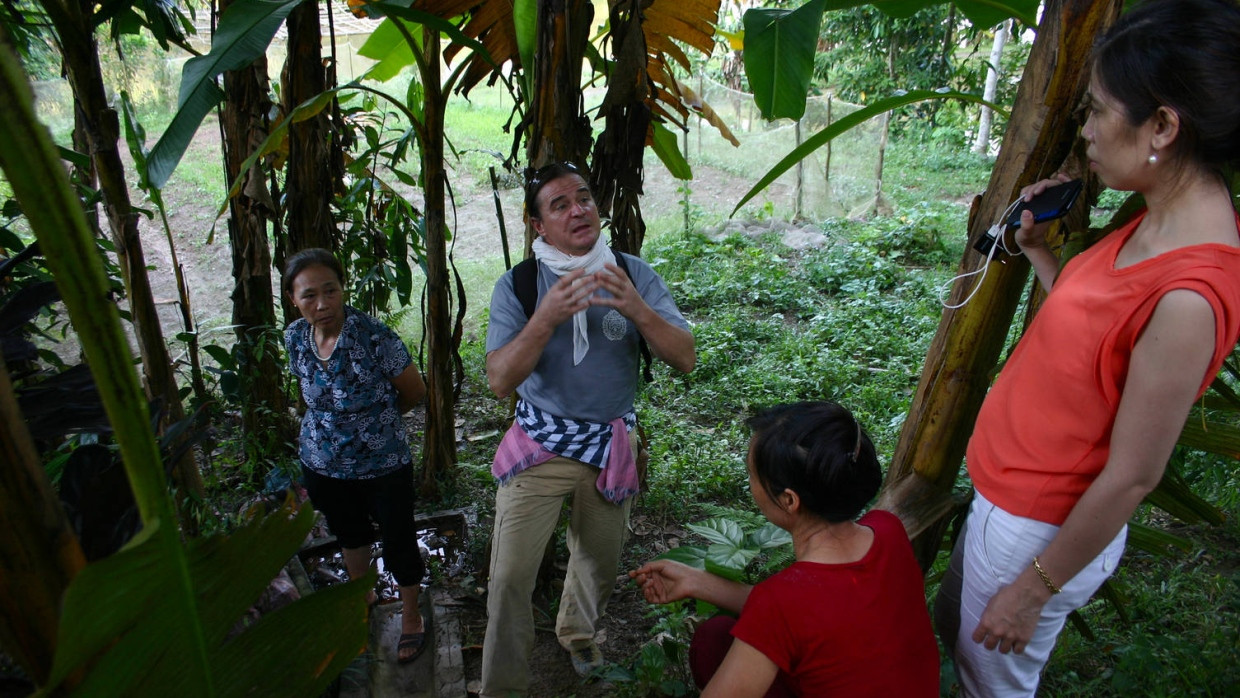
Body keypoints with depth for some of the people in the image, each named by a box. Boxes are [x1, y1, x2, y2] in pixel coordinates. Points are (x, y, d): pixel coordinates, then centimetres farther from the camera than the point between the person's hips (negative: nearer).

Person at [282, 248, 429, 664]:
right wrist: (333, 421, 4)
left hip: (383, 463, -5)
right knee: (349, 533, 27)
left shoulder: (374, 336, -26)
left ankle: (411, 618, 33)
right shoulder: (295, 338, -9)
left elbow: (415, 393, -13)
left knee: (398, 540, 9)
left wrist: (377, 418, 2)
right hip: (323, 464, 5)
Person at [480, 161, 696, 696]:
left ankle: (577, 633, 52)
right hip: (540, 443, -2)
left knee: (600, 561, 19)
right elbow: (499, 381, -19)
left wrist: (636, 310, -31)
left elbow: (685, 358, -13)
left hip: (611, 443, 2)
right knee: (510, 575, -4)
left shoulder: (632, 274, -6)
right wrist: (547, 318, -33)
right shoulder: (517, 286, -10)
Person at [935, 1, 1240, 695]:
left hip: (1041, 526, -8)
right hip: (1006, 490, 8)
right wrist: (1036, 245, 2)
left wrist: (1032, 590, -15)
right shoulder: (1158, 224, -4)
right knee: (954, 624, 29)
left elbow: (1132, 477, -24)